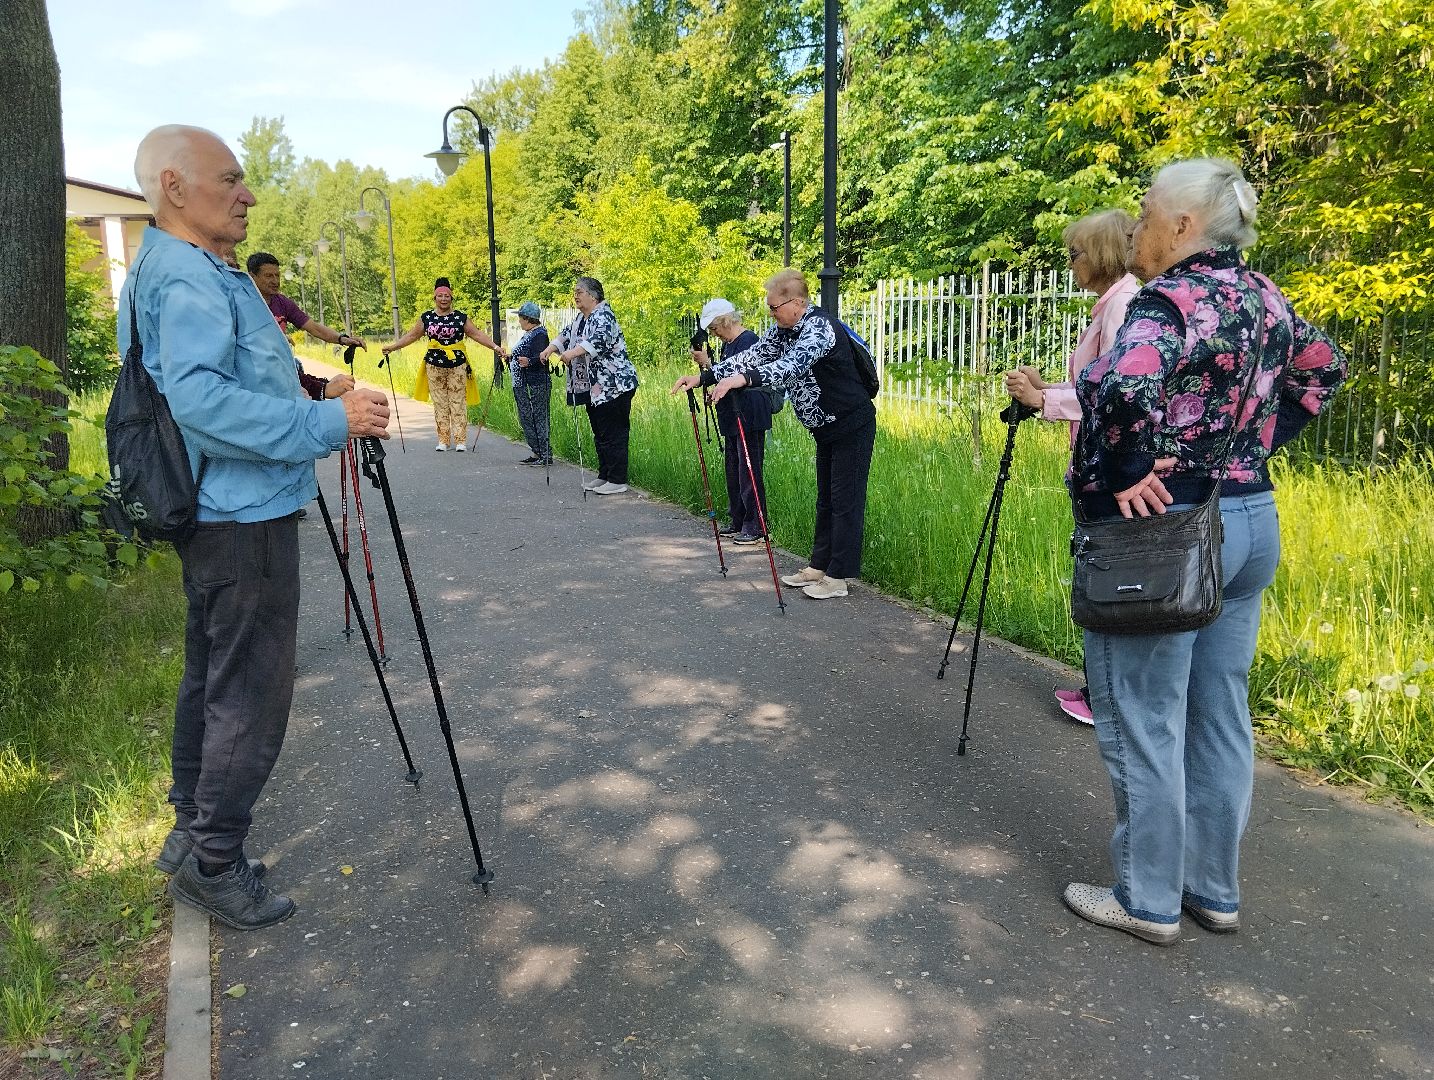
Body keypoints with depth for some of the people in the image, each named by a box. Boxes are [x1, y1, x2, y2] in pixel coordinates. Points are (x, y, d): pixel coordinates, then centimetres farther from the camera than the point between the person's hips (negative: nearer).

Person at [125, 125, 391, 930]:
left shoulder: (185, 272, 17)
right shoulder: (187, 278, -16)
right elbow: (200, 399, -29)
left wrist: (319, 412, 20)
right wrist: (329, 423, -27)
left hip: (220, 515, 11)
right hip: (245, 518, -11)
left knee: (213, 676, 18)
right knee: (252, 692, -2)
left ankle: (195, 834, 31)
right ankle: (212, 861, 11)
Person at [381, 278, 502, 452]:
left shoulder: (461, 317, 3)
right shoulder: (426, 317, 7)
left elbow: (477, 334, 0)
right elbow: (412, 336, 11)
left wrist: (495, 347, -10)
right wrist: (392, 347, 7)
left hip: (457, 364, -2)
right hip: (435, 365, 2)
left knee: (458, 402, 0)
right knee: (440, 403, 5)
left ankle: (460, 440, 4)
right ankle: (443, 440, 11)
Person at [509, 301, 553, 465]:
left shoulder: (539, 334, -14)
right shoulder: (528, 334, 16)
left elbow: (540, 358, -26)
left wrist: (528, 362, -43)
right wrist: (511, 357, 37)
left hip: (535, 385, -11)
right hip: (522, 385, 11)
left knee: (538, 418, -8)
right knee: (525, 418, 13)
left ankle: (546, 455, -4)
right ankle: (536, 453, 19)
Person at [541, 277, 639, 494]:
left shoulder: (603, 316, -13)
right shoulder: (580, 318, 17)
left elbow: (599, 340, -30)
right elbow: (567, 334, 23)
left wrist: (573, 352, -40)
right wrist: (551, 348, 3)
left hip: (614, 386, -10)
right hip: (594, 387, 10)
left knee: (613, 433, -8)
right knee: (599, 433, 15)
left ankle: (618, 480, -4)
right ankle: (604, 476, 23)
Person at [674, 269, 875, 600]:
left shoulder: (820, 327, -24)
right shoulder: (784, 328, 4)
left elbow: (793, 364, -40)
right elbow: (753, 356, 3)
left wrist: (743, 379, -53)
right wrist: (704, 377, -6)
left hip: (852, 426, -10)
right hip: (827, 428, 10)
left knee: (845, 502, -4)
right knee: (825, 499, 14)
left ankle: (837, 578, 1)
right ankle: (818, 567, 22)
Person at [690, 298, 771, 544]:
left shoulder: (748, 341, -15)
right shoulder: (728, 343, 15)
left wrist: (708, 363, -20)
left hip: (750, 418, -10)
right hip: (732, 417, 10)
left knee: (749, 472, -7)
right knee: (733, 470, 14)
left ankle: (755, 527, -2)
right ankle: (738, 523, 23)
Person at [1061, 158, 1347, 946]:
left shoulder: (1170, 299, -17)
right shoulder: (1260, 296, 9)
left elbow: (1121, 394, -35)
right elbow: (1321, 370, 24)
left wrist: (1123, 476, -19)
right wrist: (1255, 444, 17)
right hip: (1251, 520, 9)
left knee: (1142, 725, 4)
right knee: (1219, 718, 16)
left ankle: (1148, 900, 17)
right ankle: (1214, 890, 29)